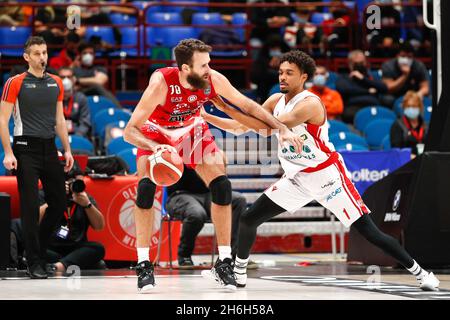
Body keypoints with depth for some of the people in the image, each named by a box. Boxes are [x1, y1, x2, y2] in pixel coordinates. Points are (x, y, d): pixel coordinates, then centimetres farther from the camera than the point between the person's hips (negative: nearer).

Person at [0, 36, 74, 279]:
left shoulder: (56, 83, 12)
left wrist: (67, 149, 13)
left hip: (49, 149, 5)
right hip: (26, 149, -5)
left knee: (59, 203, 6)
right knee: (30, 207, -5)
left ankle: (37, 248, 25)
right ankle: (34, 263, 1)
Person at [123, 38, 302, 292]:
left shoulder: (213, 80, -28)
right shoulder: (162, 83, -38)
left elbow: (248, 105, -9)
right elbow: (129, 131, -36)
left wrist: (282, 129, -13)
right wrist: (156, 148, -54)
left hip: (193, 130, 3)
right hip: (156, 132, -3)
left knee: (221, 186, -9)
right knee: (146, 187, -23)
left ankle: (224, 262, 1)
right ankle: (144, 265, -13)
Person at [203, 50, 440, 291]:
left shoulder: (310, 104, -22)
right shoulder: (276, 101, 2)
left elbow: (268, 127, -31)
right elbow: (242, 126, 9)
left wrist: (227, 108, -33)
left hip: (327, 176, -7)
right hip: (297, 178, 7)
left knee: (369, 232, -10)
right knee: (248, 219, 0)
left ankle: (419, 273, -1)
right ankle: (238, 272, 19)